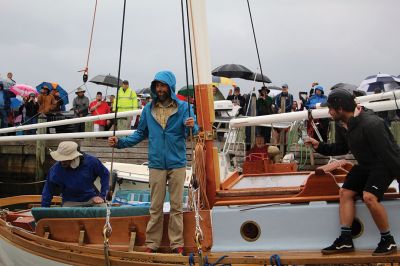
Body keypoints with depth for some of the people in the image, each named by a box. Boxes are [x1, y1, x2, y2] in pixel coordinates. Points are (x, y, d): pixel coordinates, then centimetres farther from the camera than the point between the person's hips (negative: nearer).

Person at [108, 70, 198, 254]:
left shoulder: (183, 107, -3)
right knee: (155, 207, 7)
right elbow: (141, 134, 13)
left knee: (176, 206, 5)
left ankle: (177, 243, 14)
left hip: (177, 164, -2)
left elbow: (193, 132, -10)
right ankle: (152, 243, 15)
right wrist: (120, 142, 2)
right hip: (156, 165, 2)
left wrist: (192, 126, -33)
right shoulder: (148, 109, 5)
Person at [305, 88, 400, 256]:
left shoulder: (371, 124, -31)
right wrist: (319, 147, -1)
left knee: (369, 196, -26)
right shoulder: (341, 125, -4)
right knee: (345, 192, 4)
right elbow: (341, 148, 11)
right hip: (365, 165, 9)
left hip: (384, 165, -9)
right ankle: (345, 240, 7)